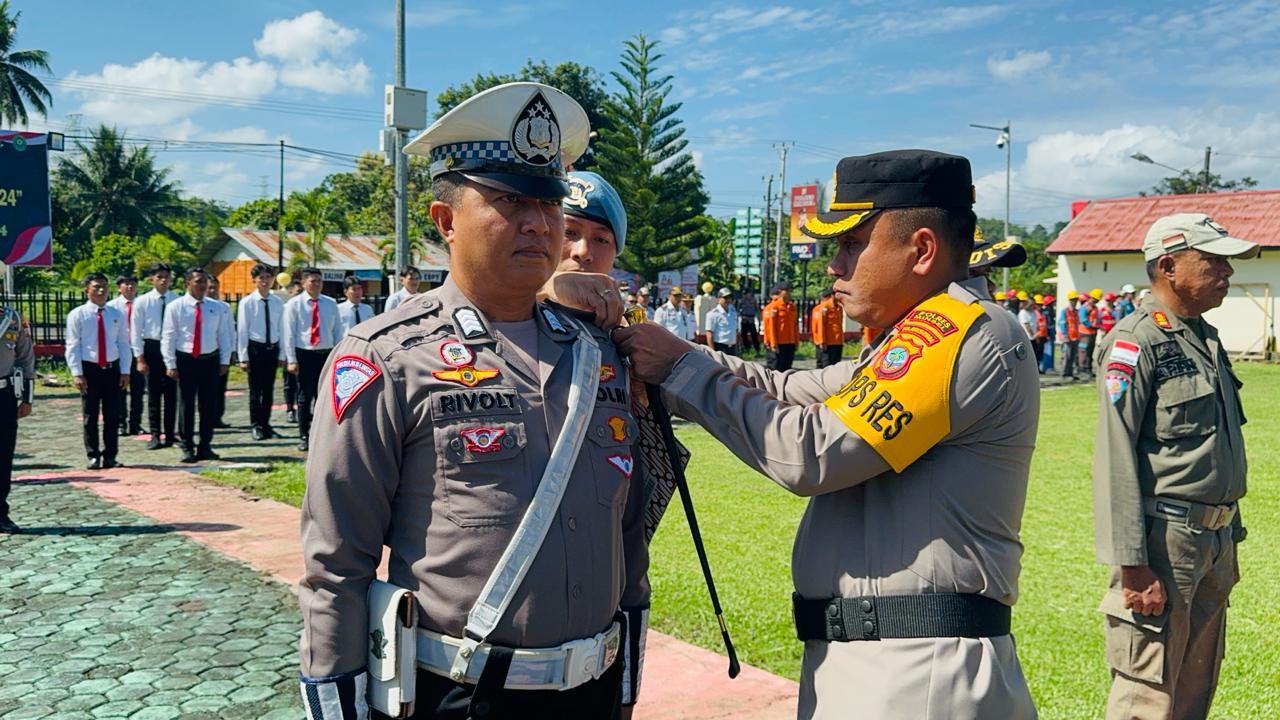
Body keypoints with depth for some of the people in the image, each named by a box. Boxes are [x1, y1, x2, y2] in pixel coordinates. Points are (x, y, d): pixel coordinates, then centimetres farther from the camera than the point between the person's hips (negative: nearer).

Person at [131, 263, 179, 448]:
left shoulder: (177, 300, -1)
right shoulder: (142, 302, -3)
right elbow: (136, 332, -1)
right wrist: (140, 358, -5)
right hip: (152, 348, -1)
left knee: (171, 393, 8)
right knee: (153, 393, 4)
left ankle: (169, 435, 17)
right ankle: (155, 435, 11)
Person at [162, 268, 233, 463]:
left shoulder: (218, 308, 6)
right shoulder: (176, 307, -2)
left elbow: (224, 335, 11)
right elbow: (168, 337, -2)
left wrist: (224, 361, 5)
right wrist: (170, 364, -7)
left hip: (210, 360, 3)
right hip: (186, 360, -2)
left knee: (209, 405, 7)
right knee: (187, 405, 1)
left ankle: (205, 446, 17)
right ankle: (187, 447, 10)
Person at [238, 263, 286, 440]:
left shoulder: (278, 302, 3)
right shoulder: (247, 302, -7)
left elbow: (282, 329, 7)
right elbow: (242, 331, -6)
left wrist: (282, 354, 6)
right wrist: (243, 357, -8)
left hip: (273, 348, 3)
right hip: (255, 348, -3)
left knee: (269, 389, 11)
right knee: (255, 389, 4)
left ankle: (266, 424, 22)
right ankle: (256, 426, 15)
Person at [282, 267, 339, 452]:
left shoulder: (331, 304, 7)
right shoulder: (294, 305, -1)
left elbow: (337, 331, 10)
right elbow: (288, 334, -3)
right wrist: (291, 360, -9)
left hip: (326, 354, 3)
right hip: (304, 354, -3)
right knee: (305, 397, 2)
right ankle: (304, 437, 10)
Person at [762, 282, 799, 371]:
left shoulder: (792, 306, 12)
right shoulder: (774, 306, -6)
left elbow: (795, 325, 14)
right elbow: (772, 326, -9)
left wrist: (796, 342, 10)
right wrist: (774, 344, -13)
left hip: (790, 344, 6)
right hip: (778, 344, -6)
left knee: (787, 368, 9)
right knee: (777, 367, -2)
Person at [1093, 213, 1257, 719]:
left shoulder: (1207, 339, 15)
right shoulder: (1135, 341, -13)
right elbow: (1116, 458, -19)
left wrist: (1229, 539, 21)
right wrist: (1132, 564, -22)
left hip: (1213, 543, 9)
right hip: (1164, 542, -9)